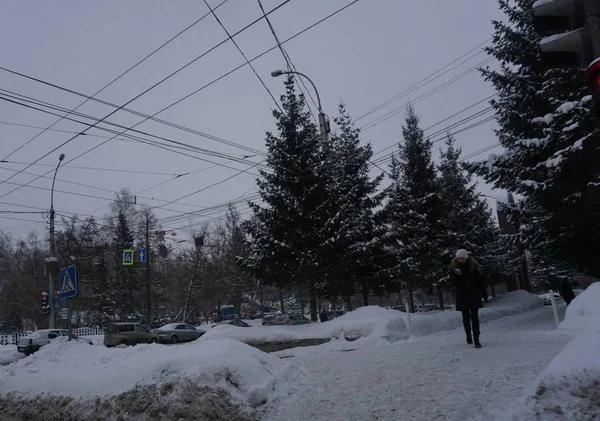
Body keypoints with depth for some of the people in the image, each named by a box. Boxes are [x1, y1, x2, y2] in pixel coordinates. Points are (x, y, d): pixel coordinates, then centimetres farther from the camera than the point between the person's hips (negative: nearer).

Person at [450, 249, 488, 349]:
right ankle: (468, 334, 33)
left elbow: (480, 280, -3)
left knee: (474, 317, -6)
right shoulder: (454, 267, -6)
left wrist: (484, 294, -2)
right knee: (466, 317, 11)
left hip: (474, 294, -1)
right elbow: (453, 281, -6)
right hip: (462, 295, 1)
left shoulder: (473, 265, -7)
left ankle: (476, 339, -4)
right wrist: (456, 276, -28)